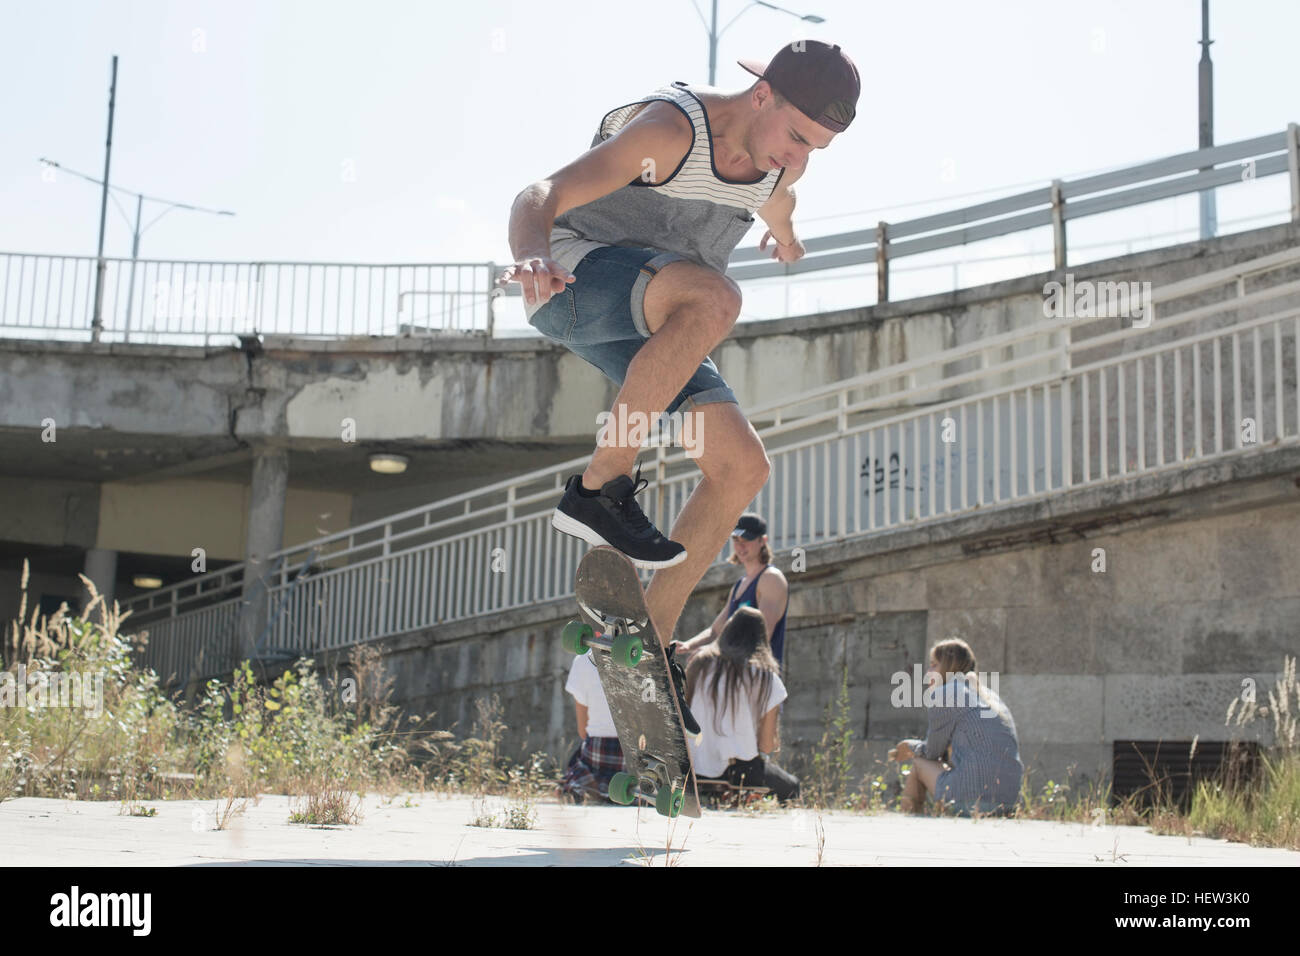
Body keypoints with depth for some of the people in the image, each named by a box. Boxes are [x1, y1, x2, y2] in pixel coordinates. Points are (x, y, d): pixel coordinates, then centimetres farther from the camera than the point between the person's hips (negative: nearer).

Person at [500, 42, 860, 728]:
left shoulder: (783, 165, 2)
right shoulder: (669, 127, -22)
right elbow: (541, 196, -32)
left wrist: (782, 232, 52)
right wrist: (533, 257, -54)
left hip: (646, 327, 8)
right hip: (572, 279, -8)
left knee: (743, 467, -5)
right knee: (713, 297, -38)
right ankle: (598, 489, -29)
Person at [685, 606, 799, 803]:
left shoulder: (700, 663, 2)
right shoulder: (765, 675, -7)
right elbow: (767, 745, -6)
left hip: (694, 772, 4)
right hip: (740, 771, -4)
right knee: (791, 786, 24)